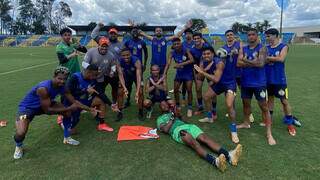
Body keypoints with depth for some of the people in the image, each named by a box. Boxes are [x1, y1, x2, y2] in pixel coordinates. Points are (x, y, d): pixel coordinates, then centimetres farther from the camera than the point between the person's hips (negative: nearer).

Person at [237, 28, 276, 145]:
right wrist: (254, 63, -16)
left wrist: (246, 60, -14)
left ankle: (269, 133, 5)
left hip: (259, 83, -4)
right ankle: (246, 123, 39)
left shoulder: (262, 48, -6)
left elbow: (261, 63, -21)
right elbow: (239, 63, -8)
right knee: (246, 103, 18)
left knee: (264, 107, -1)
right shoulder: (243, 49, 6)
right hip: (245, 82, 5)